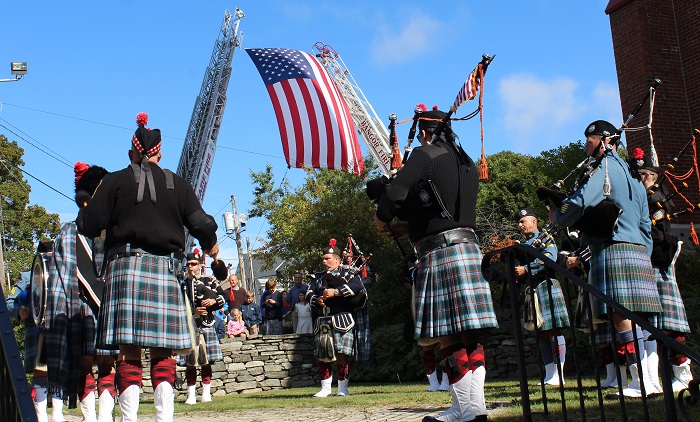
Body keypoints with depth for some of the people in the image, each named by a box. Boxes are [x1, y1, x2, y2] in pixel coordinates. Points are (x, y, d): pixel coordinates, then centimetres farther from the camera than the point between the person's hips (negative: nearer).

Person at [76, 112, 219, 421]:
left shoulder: (116, 181, 3)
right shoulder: (177, 185, 8)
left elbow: (88, 226, -2)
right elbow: (201, 224, 2)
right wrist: (211, 247, 23)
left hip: (125, 267, -1)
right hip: (164, 271, 1)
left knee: (129, 353, -1)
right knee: (163, 354, 5)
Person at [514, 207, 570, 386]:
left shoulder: (546, 239, 3)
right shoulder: (523, 245, 23)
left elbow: (549, 259, -14)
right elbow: (519, 267, 21)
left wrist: (525, 269, -19)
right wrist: (516, 273, -2)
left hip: (546, 288, -7)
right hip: (531, 291, 7)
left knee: (554, 331, -8)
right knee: (541, 334, 6)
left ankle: (558, 375, -7)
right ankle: (549, 375, 10)